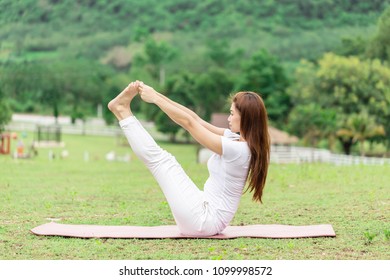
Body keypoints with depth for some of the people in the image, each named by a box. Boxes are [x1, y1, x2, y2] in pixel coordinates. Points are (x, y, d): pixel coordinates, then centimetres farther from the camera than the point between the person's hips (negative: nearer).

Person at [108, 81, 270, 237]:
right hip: (208, 218, 8)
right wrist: (159, 96, 3)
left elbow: (189, 123, -18)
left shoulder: (237, 149, -22)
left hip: (203, 219, -8)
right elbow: (196, 120, 6)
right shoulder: (237, 140, 5)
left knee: (159, 158, -2)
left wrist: (155, 98, -9)